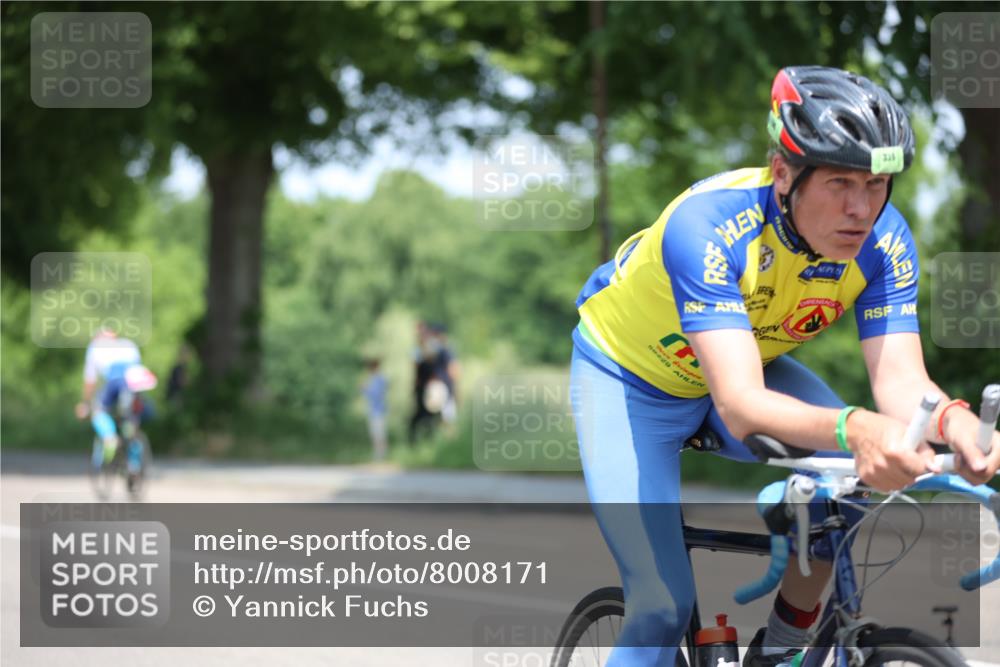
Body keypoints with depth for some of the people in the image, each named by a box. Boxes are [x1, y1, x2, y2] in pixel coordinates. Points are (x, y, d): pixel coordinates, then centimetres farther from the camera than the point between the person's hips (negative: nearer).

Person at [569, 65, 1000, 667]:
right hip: (629, 375, -4)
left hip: (751, 361, 4)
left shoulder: (883, 241, -24)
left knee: (857, 472, -23)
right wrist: (853, 428, -66)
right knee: (664, 606, -17)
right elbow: (739, 405, -47)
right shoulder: (706, 226, -39)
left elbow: (900, 379, -30)